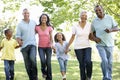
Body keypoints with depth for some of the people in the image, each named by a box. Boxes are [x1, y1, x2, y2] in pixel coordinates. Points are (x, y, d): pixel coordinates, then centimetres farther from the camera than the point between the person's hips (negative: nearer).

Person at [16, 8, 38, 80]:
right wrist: (19, 41, -18)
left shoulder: (34, 22, 7)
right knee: (27, 64, 3)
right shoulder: (20, 24, 3)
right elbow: (18, 36, 1)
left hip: (33, 44, -1)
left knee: (33, 58, -25)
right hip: (24, 45, 1)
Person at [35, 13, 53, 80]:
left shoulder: (49, 28, -1)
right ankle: (44, 72, 13)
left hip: (48, 47, 0)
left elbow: (51, 38, -1)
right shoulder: (37, 27, 0)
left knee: (48, 63, -6)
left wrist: (51, 44, -19)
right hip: (41, 47, 0)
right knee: (43, 61, -19)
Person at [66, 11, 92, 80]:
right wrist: (67, 47, 9)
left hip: (87, 47, 0)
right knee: (82, 64, -3)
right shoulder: (75, 26, -1)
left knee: (88, 62, -21)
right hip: (78, 48, 0)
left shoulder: (89, 25, 0)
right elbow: (72, 38, 7)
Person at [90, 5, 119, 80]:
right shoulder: (94, 21, 2)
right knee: (104, 60, -17)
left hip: (109, 43, 1)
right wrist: (94, 38, -7)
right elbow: (92, 32, 12)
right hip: (100, 44, -1)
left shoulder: (109, 18, -2)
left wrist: (111, 30, -20)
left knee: (109, 62, 7)